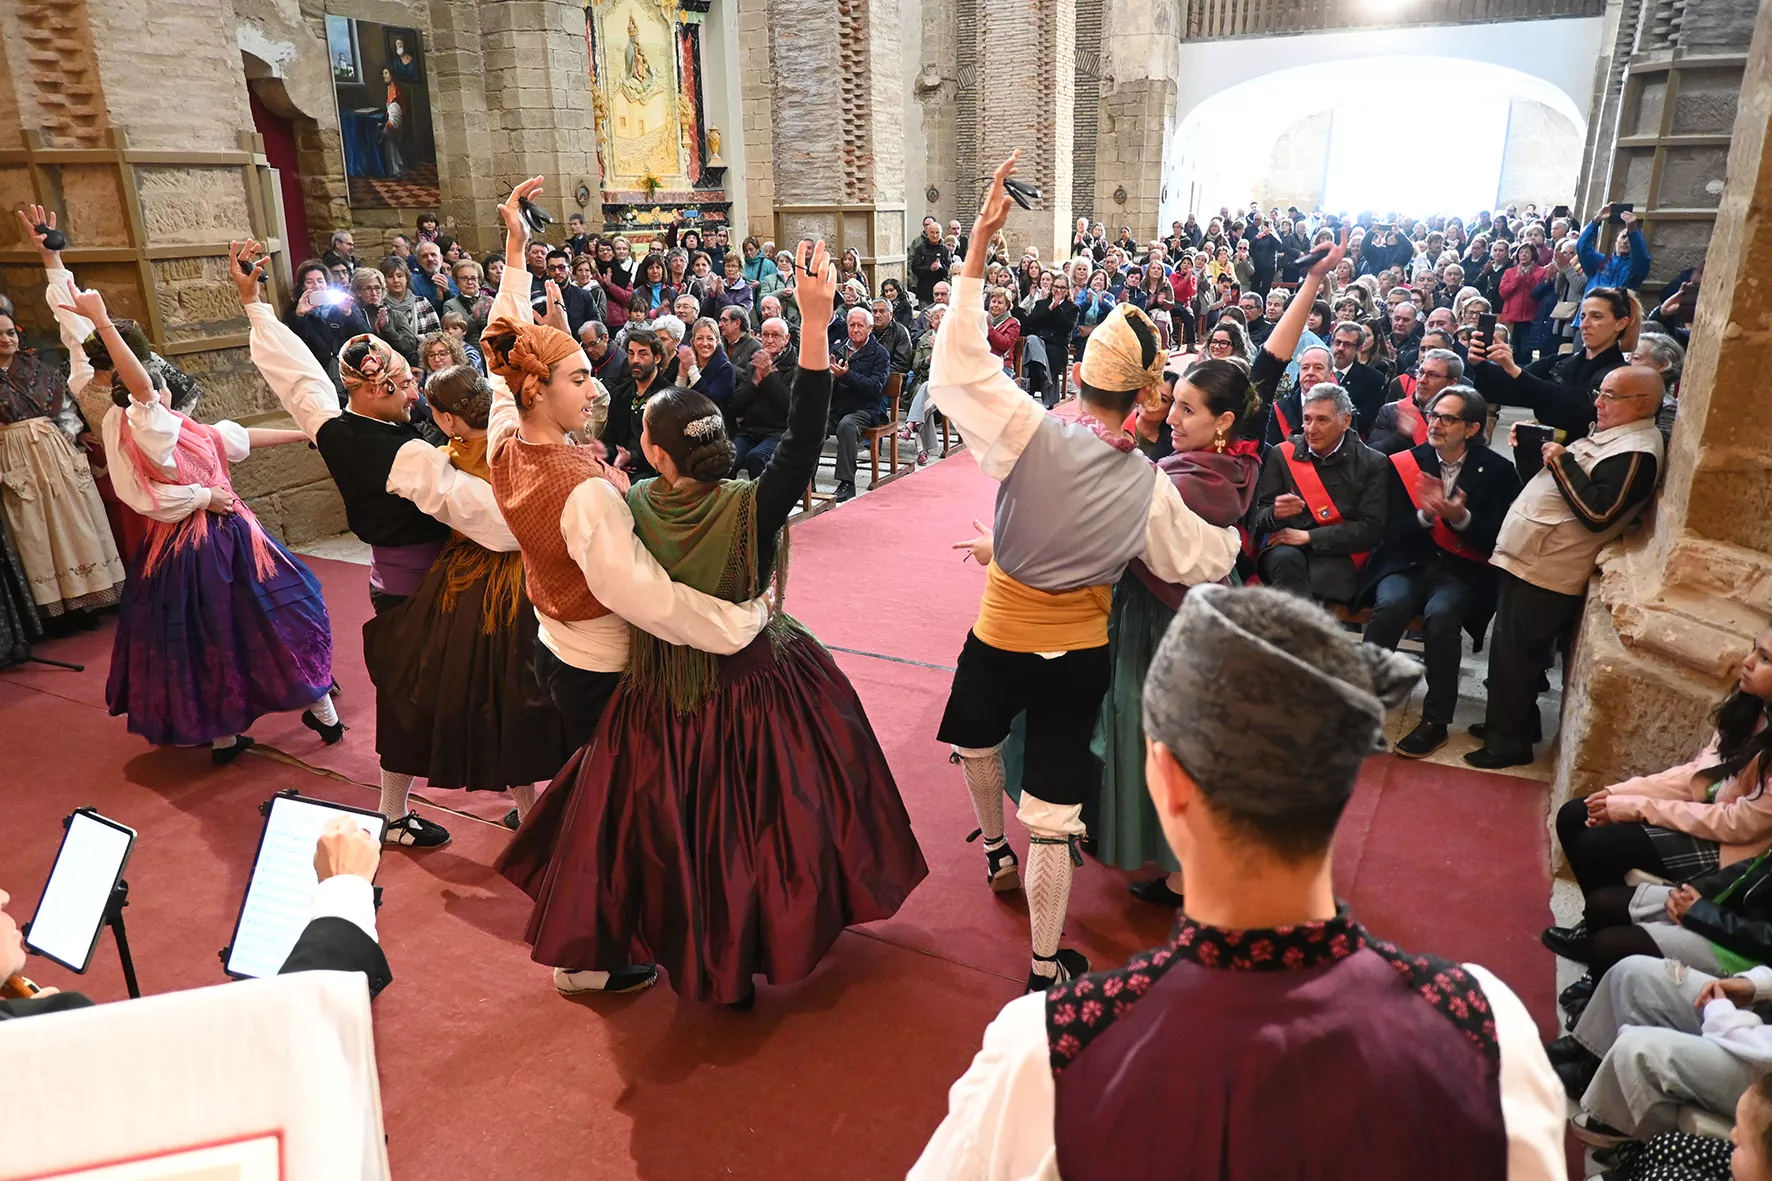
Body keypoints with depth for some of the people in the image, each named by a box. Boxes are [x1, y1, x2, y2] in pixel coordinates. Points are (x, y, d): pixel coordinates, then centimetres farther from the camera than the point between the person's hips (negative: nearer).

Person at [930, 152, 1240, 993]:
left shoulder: (1032, 434, -20)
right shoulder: (1149, 487, -10)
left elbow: (958, 363, -18)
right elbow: (1202, 561, 3)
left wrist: (979, 245, -16)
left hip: (1001, 638, -1)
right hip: (1082, 651, 1)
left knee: (977, 742, 32)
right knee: (1053, 811, 9)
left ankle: (995, 852, 54)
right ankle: (1047, 966, 22)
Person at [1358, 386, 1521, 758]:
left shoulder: (1497, 471, 1)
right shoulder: (1406, 462, 4)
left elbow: (1497, 539, -4)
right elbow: (1393, 532, 1)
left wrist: (1462, 518, -21)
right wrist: (1426, 515, -19)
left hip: (1461, 570, -1)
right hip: (1408, 563, 1)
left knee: (1441, 614, -32)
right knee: (1390, 605, -31)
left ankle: (1435, 721, -19)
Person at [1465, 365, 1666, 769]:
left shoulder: (1636, 452, -16)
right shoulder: (1608, 435, 17)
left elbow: (1598, 513, -26)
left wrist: (1562, 462, -19)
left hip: (1545, 572, -10)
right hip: (1526, 559, 10)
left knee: (1514, 655, -2)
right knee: (1513, 652, 19)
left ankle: (1508, 740, 10)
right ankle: (1515, 721, 34)